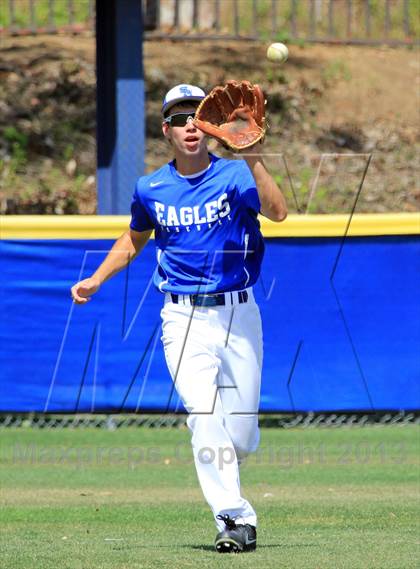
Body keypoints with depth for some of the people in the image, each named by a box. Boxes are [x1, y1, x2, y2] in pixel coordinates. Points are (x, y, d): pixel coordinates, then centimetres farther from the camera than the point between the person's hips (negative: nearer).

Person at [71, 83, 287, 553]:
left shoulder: (234, 176, -5)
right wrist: (96, 280, 15)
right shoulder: (151, 190, 5)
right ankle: (234, 519, -18)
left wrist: (253, 160, -37)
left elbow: (277, 212, -24)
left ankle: (222, 480, 37)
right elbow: (134, 238, 25)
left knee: (242, 431, 3)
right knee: (204, 415, -18)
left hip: (238, 314, 0)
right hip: (184, 319, 1)